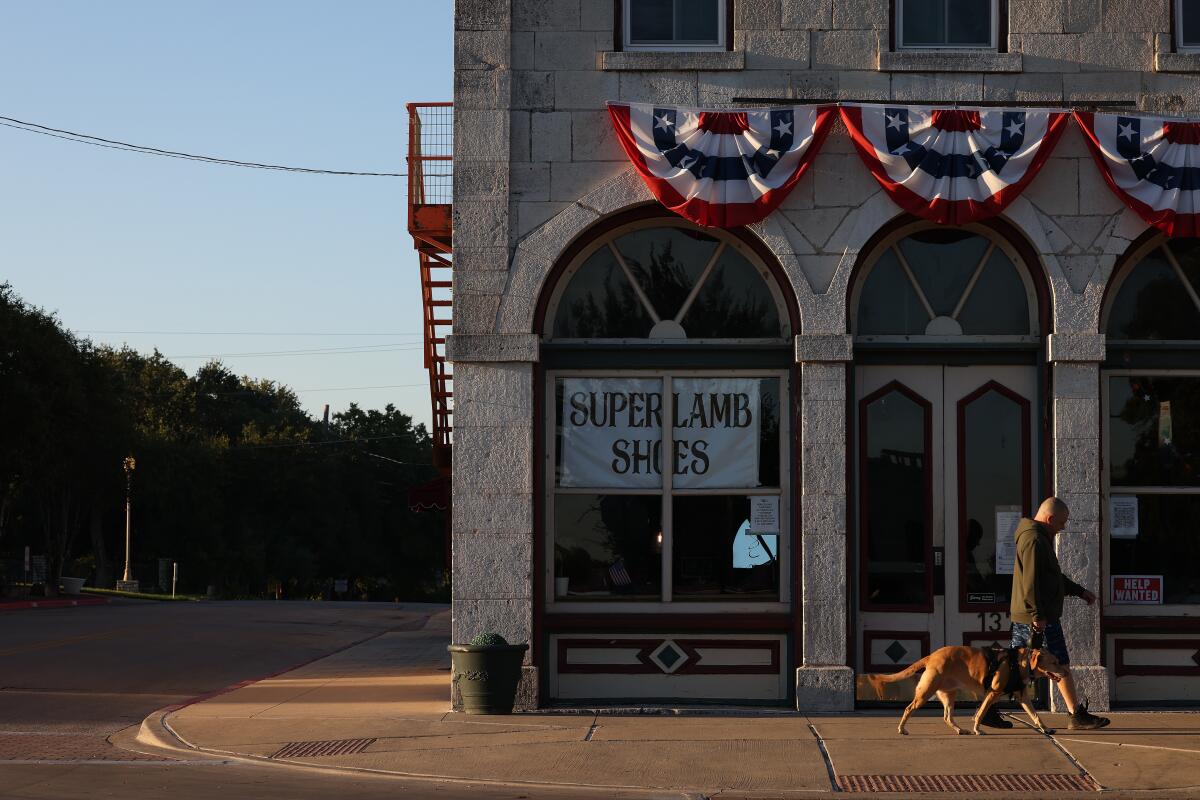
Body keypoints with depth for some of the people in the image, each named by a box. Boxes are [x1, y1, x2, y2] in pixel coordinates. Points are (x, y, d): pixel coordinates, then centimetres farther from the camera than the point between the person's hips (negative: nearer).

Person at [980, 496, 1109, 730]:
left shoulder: (1040, 538, 20)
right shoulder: (1034, 540, -15)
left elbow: (1054, 575, 30)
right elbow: (1031, 581, -22)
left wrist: (1079, 591, 30)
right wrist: (1038, 615, -24)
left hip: (1022, 618, 10)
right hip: (1040, 619, -10)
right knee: (1061, 665, -3)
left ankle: (989, 709, 9)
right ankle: (1077, 716, 2)